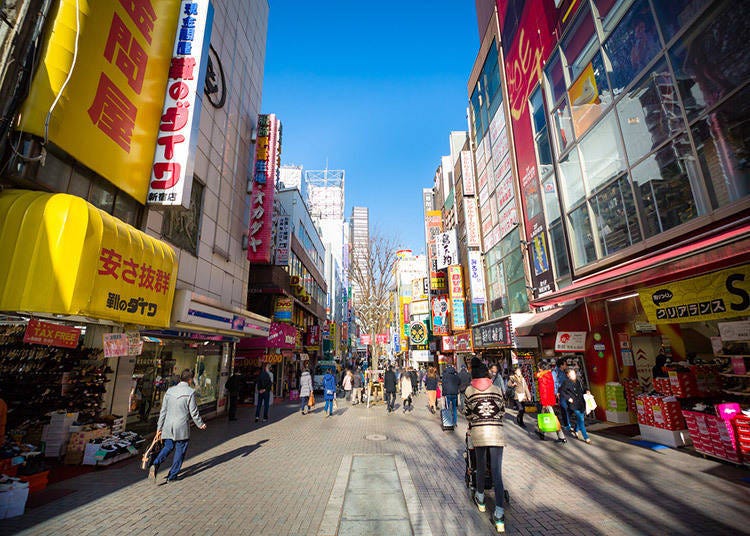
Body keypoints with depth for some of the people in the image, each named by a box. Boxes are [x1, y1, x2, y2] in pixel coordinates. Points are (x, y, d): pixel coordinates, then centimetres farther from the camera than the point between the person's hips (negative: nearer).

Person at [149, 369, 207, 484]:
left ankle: (155, 465, -2)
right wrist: (200, 424, 6)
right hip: (182, 427, -5)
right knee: (179, 451, 10)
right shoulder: (190, 392, -13)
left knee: (168, 447, 20)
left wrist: (159, 428, 15)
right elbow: (194, 412, -9)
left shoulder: (170, 390, 4)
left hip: (168, 427, 5)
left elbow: (163, 411, 7)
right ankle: (172, 476, 18)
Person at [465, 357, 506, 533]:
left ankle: (480, 499, 38)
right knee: (497, 473, 3)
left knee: (481, 467, 19)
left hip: (478, 431, 0)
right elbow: (502, 411, 13)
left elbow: (468, 413, 7)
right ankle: (499, 515, 1)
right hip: (496, 432, 1)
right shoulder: (497, 389, 5)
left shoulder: (469, 390, 2)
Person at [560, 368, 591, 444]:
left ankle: (575, 431, 40)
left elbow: (581, 390, 24)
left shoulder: (578, 381, 9)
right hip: (574, 404, -6)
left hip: (581, 403, 6)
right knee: (581, 420, -8)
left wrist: (586, 391, 4)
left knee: (579, 419, 15)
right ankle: (586, 437, 2)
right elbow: (561, 391, -8)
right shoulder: (566, 383, -10)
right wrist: (568, 398, -14)